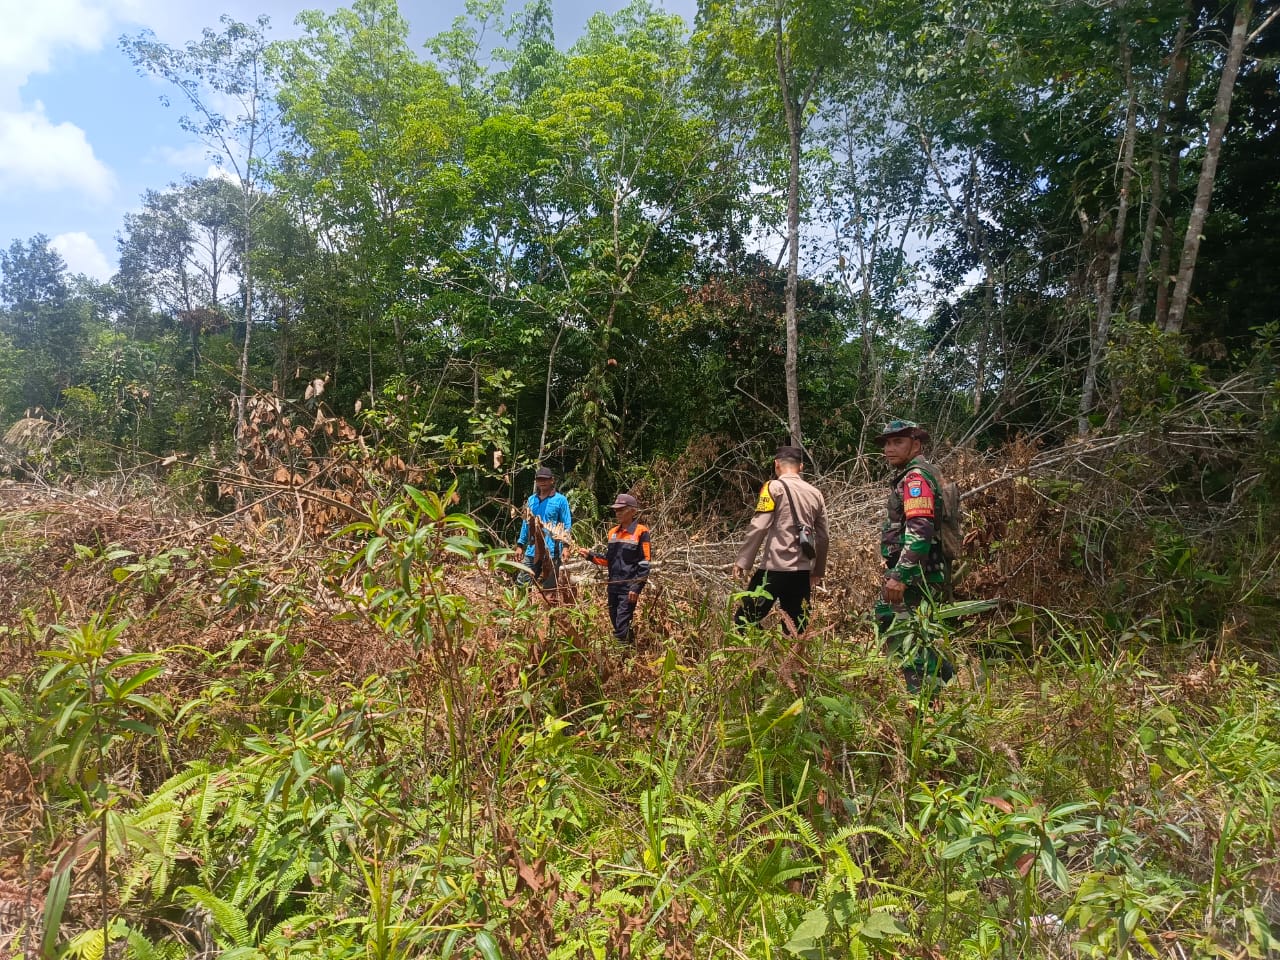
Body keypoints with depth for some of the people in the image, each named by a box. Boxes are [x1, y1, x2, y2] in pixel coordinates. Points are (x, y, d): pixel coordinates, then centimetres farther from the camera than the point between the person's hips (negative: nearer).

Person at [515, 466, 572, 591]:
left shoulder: (560, 500, -3)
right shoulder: (531, 499, 12)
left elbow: (567, 525, -3)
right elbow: (526, 523, 18)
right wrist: (520, 545, 14)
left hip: (552, 552, -4)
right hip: (532, 551, 4)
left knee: (549, 589, 4)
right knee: (521, 583, 0)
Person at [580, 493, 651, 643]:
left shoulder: (641, 531, -6)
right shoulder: (613, 532, 14)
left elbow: (644, 563, -9)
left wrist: (636, 588, -16)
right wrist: (591, 556, 3)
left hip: (629, 587, -7)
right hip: (613, 586, 7)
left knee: (622, 626, -10)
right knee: (615, 623, 11)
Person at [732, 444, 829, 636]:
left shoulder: (774, 487, -4)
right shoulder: (815, 494, 12)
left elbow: (758, 527, -12)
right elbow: (822, 538, 15)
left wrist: (742, 561, -8)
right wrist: (818, 571, 26)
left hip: (774, 568, -6)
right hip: (802, 571, 6)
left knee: (744, 621, 1)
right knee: (797, 627, 11)